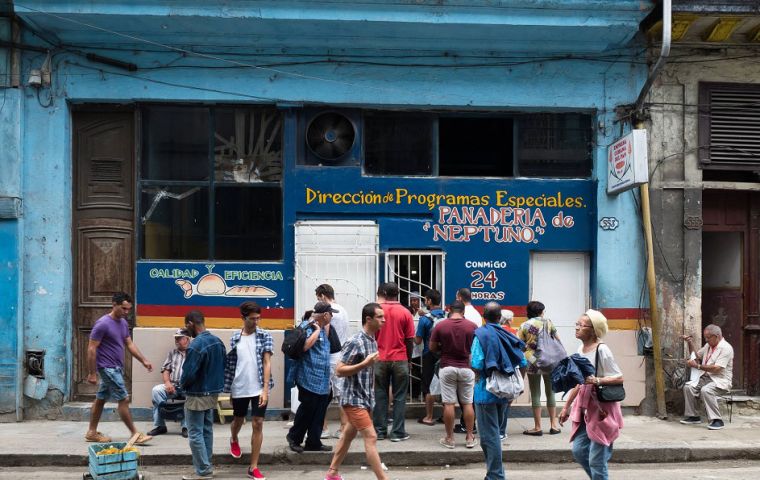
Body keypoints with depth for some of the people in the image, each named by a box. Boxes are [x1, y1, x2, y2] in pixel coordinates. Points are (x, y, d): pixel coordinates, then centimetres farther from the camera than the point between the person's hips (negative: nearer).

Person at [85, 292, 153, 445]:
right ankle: (135, 434, -2)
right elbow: (91, 349, -16)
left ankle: (92, 432, 23)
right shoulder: (102, 324, -17)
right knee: (123, 400, -7)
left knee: (101, 399, 15)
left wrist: (144, 361, 6)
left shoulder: (123, 323, 9)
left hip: (116, 368, 8)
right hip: (108, 368, -8)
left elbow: (130, 344, 15)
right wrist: (92, 373, -17)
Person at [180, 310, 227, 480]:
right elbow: (223, 367, 10)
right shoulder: (218, 341, 3)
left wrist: (182, 384, -2)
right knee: (207, 430, 16)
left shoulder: (195, 346, -25)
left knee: (195, 433, 0)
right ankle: (206, 466, 23)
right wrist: (214, 382, 14)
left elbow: (188, 374, -22)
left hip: (197, 396, -8)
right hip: (213, 392, 8)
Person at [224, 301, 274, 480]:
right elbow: (230, 365, 7)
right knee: (238, 420, 20)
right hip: (239, 389, 2)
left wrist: (265, 389, -15)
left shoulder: (265, 336, -4)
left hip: (259, 389, -2)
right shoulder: (235, 338, 2)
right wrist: (229, 389, 8)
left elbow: (267, 363, -8)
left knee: (257, 424, -2)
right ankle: (234, 441, 55)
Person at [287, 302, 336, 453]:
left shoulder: (322, 328, 16)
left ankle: (314, 442, 16)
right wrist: (317, 330, -18)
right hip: (309, 379, -9)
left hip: (322, 381, 9)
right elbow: (305, 346, -27)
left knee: (319, 413, 10)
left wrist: (326, 325, 18)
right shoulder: (307, 326, -13)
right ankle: (294, 437, 17)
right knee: (307, 410, -1)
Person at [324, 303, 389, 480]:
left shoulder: (372, 341, 9)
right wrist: (365, 364, -27)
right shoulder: (355, 342, -19)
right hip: (354, 399, -9)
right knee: (371, 437, -10)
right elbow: (340, 371, -19)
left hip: (365, 398, 9)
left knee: (348, 435, 16)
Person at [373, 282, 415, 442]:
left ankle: (380, 431, 10)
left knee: (380, 396, 8)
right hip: (400, 359, -1)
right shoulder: (405, 313, -4)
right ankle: (398, 432, 3)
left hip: (380, 359, 1)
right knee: (399, 397, 4)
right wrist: (408, 359, 11)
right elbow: (409, 340, -2)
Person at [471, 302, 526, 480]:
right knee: (496, 431, 20)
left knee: (489, 436, 2)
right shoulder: (508, 336, 3)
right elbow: (522, 364, 4)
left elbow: (476, 365, -22)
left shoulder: (481, 334, -12)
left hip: (486, 392, -6)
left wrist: (479, 375, 0)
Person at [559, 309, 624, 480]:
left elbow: (619, 378, -15)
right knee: (578, 450, 8)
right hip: (585, 408, 8)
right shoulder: (581, 349, 8)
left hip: (602, 409, -8)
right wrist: (566, 407, 18)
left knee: (596, 460, -4)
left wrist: (597, 380, -27)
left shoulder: (602, 350, -16)